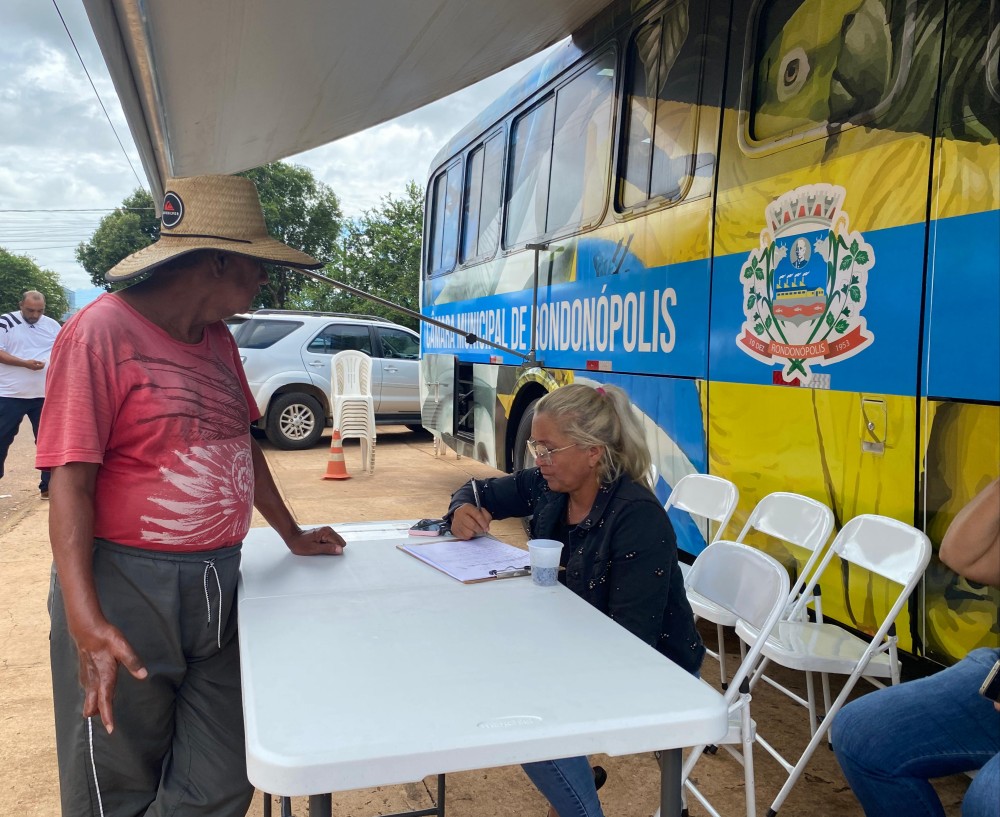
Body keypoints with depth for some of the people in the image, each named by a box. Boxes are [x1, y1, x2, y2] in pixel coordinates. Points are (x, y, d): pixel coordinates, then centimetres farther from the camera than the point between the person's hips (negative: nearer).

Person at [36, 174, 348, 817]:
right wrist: (85, 621, -25)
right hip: (127, 591, -6)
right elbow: (70, 480, -17)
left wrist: (292, 535, 25)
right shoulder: (103, 332, -12)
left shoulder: (219, 340, 10)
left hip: (217, 589, 7)